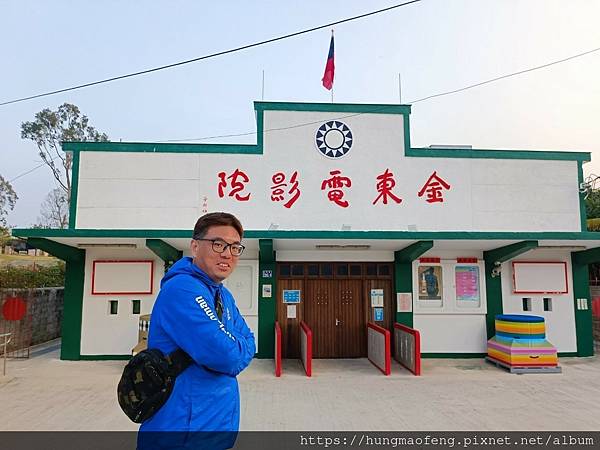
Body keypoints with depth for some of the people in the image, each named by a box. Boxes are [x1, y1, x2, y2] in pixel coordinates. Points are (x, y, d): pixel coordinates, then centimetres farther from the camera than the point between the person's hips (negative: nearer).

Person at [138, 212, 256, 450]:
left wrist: (227, 350, -13)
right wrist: (233, 350, -9)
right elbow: (223, 354, -30)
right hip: (181, 429, -9)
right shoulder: (182, 289, -22)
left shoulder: (224, 296, 8)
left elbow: (249, 344, 7)